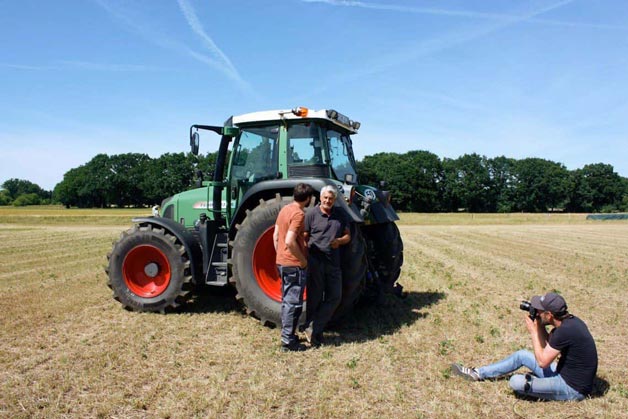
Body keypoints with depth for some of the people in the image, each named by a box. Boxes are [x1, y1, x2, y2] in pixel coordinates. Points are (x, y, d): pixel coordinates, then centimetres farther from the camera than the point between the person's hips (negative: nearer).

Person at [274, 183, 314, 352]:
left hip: (282, 262, 9)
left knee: (287, 300, 18)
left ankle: (287, 334, 27)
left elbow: (275, 236, 13)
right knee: (294, 303, -1)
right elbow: (290, 241, -26)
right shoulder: (298, 214, -18)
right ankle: (288, 341, 5)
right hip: (294, 265, -9)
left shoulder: (285, 209, 8)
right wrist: (303, 260, -16)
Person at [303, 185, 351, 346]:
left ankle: (314, 329, 11)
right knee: (314, 298, 3)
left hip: (333, 262, 5)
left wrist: (340, 241, -9)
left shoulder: (340, 215, 10)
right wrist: (305, 258, -15)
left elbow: (348, 236, 14)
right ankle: (313, 331, 15)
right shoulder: (311, 214, -3)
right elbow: (304, 238, -3)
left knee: (334, 297, 3)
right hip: (315, 262, -5)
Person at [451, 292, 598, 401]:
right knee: (521, 355, 12)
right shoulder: (569, 320, -1)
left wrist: (533, 332, -13)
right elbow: (547, 346, 11)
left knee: (516, 382, -19)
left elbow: (542, 361, -22)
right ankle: (478, 373, 19)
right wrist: (539, 325, -3)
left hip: (572, 388, -9)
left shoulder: (565, 330, -31)